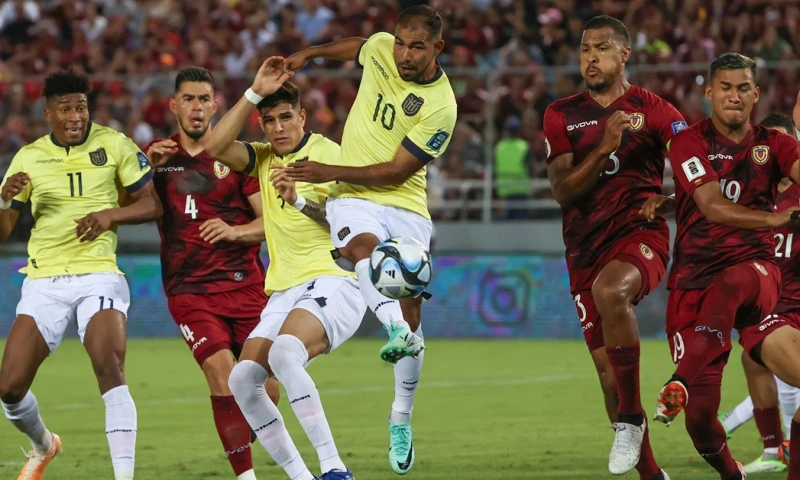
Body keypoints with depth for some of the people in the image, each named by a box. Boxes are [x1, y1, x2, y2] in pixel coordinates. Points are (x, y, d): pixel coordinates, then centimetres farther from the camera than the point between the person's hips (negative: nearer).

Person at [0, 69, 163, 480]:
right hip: (44, 283, 3)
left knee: (110, 370, -25)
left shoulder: (114, 145, 1)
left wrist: (111, 214, -15)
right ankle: (43, 446, 29)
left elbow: (153, 203, 3)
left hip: (98, 275, -3)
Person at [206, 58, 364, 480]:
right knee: (242, 379, -9)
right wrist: (254, 93, -6)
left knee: (284, 352, -34)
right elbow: (216, 147, -3)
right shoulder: (263, 158, 15)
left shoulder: (328, 153, -3)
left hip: (331, 283, -7)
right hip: (283, 292, 8)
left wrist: (300, 199, -22)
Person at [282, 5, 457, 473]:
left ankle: (401, 420, 11)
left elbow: (396, 172, -13)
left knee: (411, 309, -4)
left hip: (406, 206, -2)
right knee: (363, 246, -34)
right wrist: (310, 53, 30)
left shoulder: (441, 108, -14)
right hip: (354, 198, 2)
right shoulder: (380, 49, -2)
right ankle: (396, 330, -61)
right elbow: (356, 47, 25)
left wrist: (331, 171, -13)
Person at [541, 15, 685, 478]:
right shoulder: (562, 115, 9)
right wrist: (605, 147, -16)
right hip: (586, 247, 4)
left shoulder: (655, 111, 2)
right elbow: (563, 191, -1)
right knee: (608, 369, 4)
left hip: (642, 233, -4)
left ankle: (631, 419, -25)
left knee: (609, 289, -38)